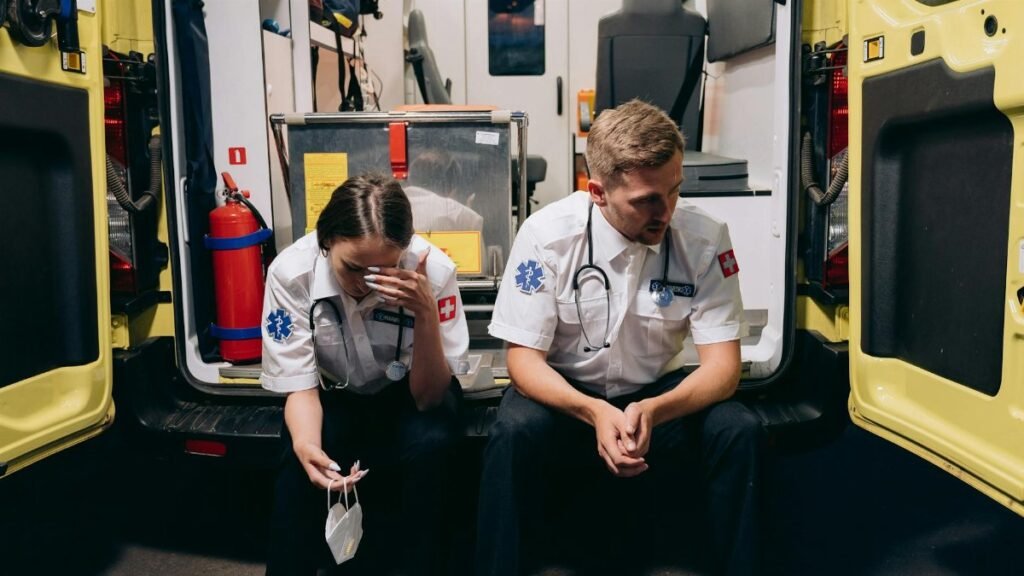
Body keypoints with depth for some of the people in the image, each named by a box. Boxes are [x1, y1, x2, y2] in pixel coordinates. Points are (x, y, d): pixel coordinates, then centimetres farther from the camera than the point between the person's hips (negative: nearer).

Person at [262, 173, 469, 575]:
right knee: (301, 468, -29)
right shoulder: (291, 271, -27)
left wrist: (427, 313, -41)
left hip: (410, 391, 0)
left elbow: (429, 398, -25)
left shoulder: (433, 269, -29)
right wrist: (306, 444, -41)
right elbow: (300, 385, -18)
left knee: (429, 443, -30)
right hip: (336, 393, 0)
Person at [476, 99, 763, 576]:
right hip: (564, 395, -1)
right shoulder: (547, 234, -18)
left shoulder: (704, 239, -15)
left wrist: (653, 411, -35)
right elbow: (523, 359, -15)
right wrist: (595, 413, -33)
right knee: (514, 431, -32)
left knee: (739, 430, -24)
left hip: (658, 395, 2)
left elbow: (722, 365, -14)